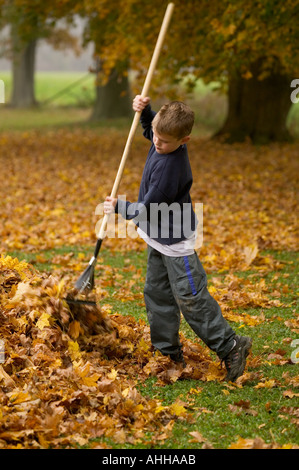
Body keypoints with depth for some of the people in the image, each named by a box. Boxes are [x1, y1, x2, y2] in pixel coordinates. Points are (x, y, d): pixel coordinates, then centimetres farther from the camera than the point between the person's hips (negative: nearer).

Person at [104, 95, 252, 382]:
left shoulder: (169, 167, -31)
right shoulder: (164, 144, -4)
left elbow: (148, 209, -25)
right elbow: (149, 130, 22)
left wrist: (119, 208, -10)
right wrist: (144, 110, 2)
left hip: (176, 241, -10)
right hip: (158, 237, 10)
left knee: (190, 298, -6)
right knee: (157, 294, 14)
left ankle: (229, 347, 5)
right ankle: (168, 351, 24)